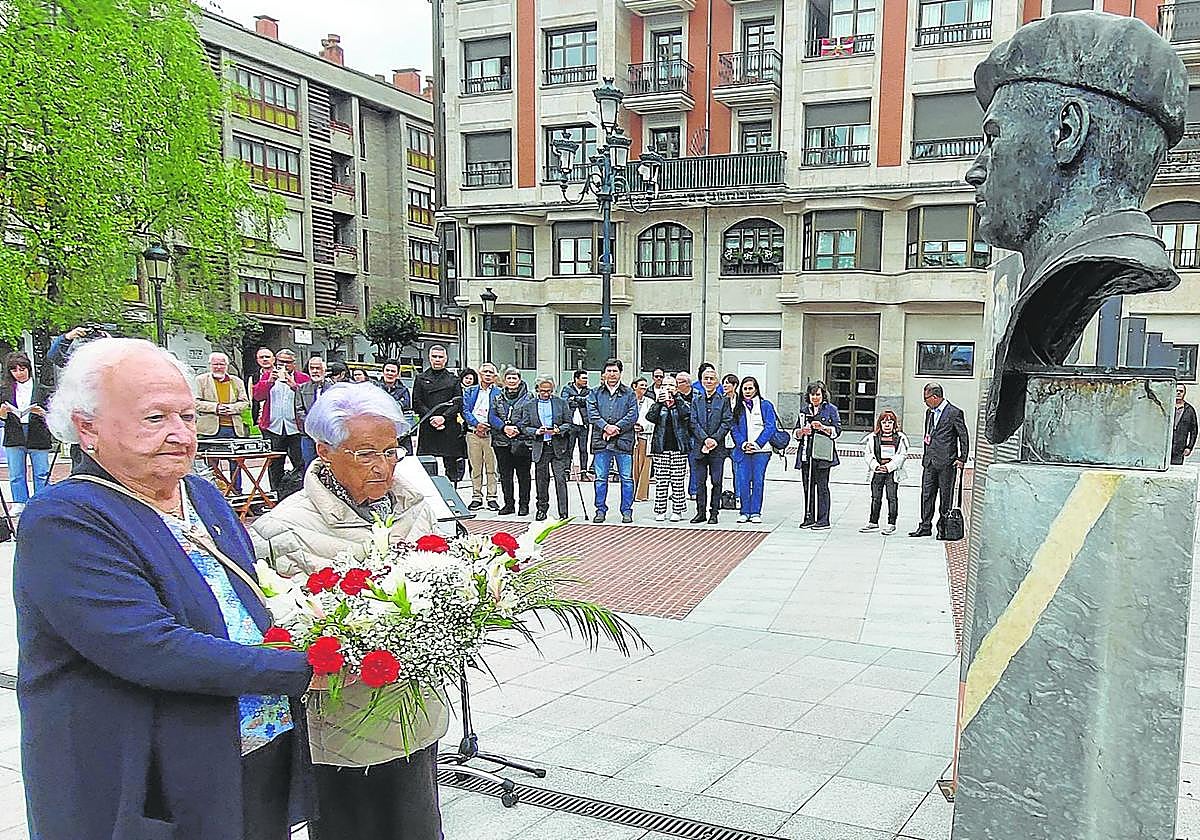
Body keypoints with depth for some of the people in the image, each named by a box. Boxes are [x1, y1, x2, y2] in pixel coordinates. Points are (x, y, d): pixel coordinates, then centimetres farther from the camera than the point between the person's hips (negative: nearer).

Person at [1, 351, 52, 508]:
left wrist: (40, 412, -19)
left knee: (42, 474, 1)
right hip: (14, 438, 2)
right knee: (16, 476, 6)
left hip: (38, 437, -2)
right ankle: (20, 505, 15)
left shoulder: (42, 390, 4)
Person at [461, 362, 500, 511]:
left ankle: (492, 497, 4)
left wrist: (487, 427, -11)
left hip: (491, 433, -2)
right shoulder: (470, 391, 14)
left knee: (491, 467, -1)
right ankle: (476, 497, 10)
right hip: (473, 433, 2)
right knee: (475, 467, 4)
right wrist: (476, 424, -11)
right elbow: (465, 410, 5)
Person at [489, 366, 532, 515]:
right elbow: (492, 416, 5)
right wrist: (504, 427, -12)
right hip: (501, 441, 3)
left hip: (521, 440, -3)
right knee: (505, 474, 7)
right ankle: (509, 503, 16)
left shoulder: (528, 397, 2)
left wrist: (517, 428, -17)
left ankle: (524, 504, 10)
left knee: (523, 474, 2)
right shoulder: (497, 396, 13)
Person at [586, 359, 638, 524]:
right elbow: (592, 413, 0)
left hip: (623, 441, -1)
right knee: (601, 478, 5)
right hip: (601, 441, 1)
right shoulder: (595, 393, 11)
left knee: (626, 478, 1)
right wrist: (605, 426, -14)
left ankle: (626, 511, 11)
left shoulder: (629, 393, 8)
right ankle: (601, 510, 15)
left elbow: (633, 415, -2)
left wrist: (617, 427, -13)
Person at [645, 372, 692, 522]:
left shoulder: (681, 404, 8)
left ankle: (677, 510, 8)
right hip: (661, 447, 1)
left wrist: (676, 399, -20)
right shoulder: (658, 405, 10)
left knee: (678, 480, 0)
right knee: (661, 480, 0)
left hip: (679, 447, -1)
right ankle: (660, 511, 7)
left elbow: (686, 414, -15)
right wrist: (659, 402, -19)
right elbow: (650, 417, -10)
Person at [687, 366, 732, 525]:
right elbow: (693, 422, 1)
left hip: (717, 447, -1)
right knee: (700, 481, 5)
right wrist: (705, 439, -11)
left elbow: (727, 422, -2)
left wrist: (715, 439, -13)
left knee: (716, 482, 0)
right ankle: (701, 512, 12)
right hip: (699, 446, 2)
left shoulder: (723, 401, 6)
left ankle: (714, 513, 7)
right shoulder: (695, 400, 10)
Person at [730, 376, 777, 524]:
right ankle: (745, 512, 8)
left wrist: (757, 444, -11)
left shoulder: (766, 405, 4)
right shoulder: (737, 407, 11)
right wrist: (743, 444, -9)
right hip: (742, 450, 2)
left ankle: (756, 512, 5)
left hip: (761, 450, -2)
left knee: (758, 481, -1)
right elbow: (734, 428, 7)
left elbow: (770, 427, -2)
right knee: (743, 481, 0)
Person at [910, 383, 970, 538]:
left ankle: (943, 527, 10)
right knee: (926, 494, 4)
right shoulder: (929, 412, 16)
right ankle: (925, 527, 8)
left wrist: (962, 459, -10)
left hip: (947, 462, -7)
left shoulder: (955, 413, -7)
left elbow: (964, 437, -5)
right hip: (929, 461, 7)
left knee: (946, 496, 2)